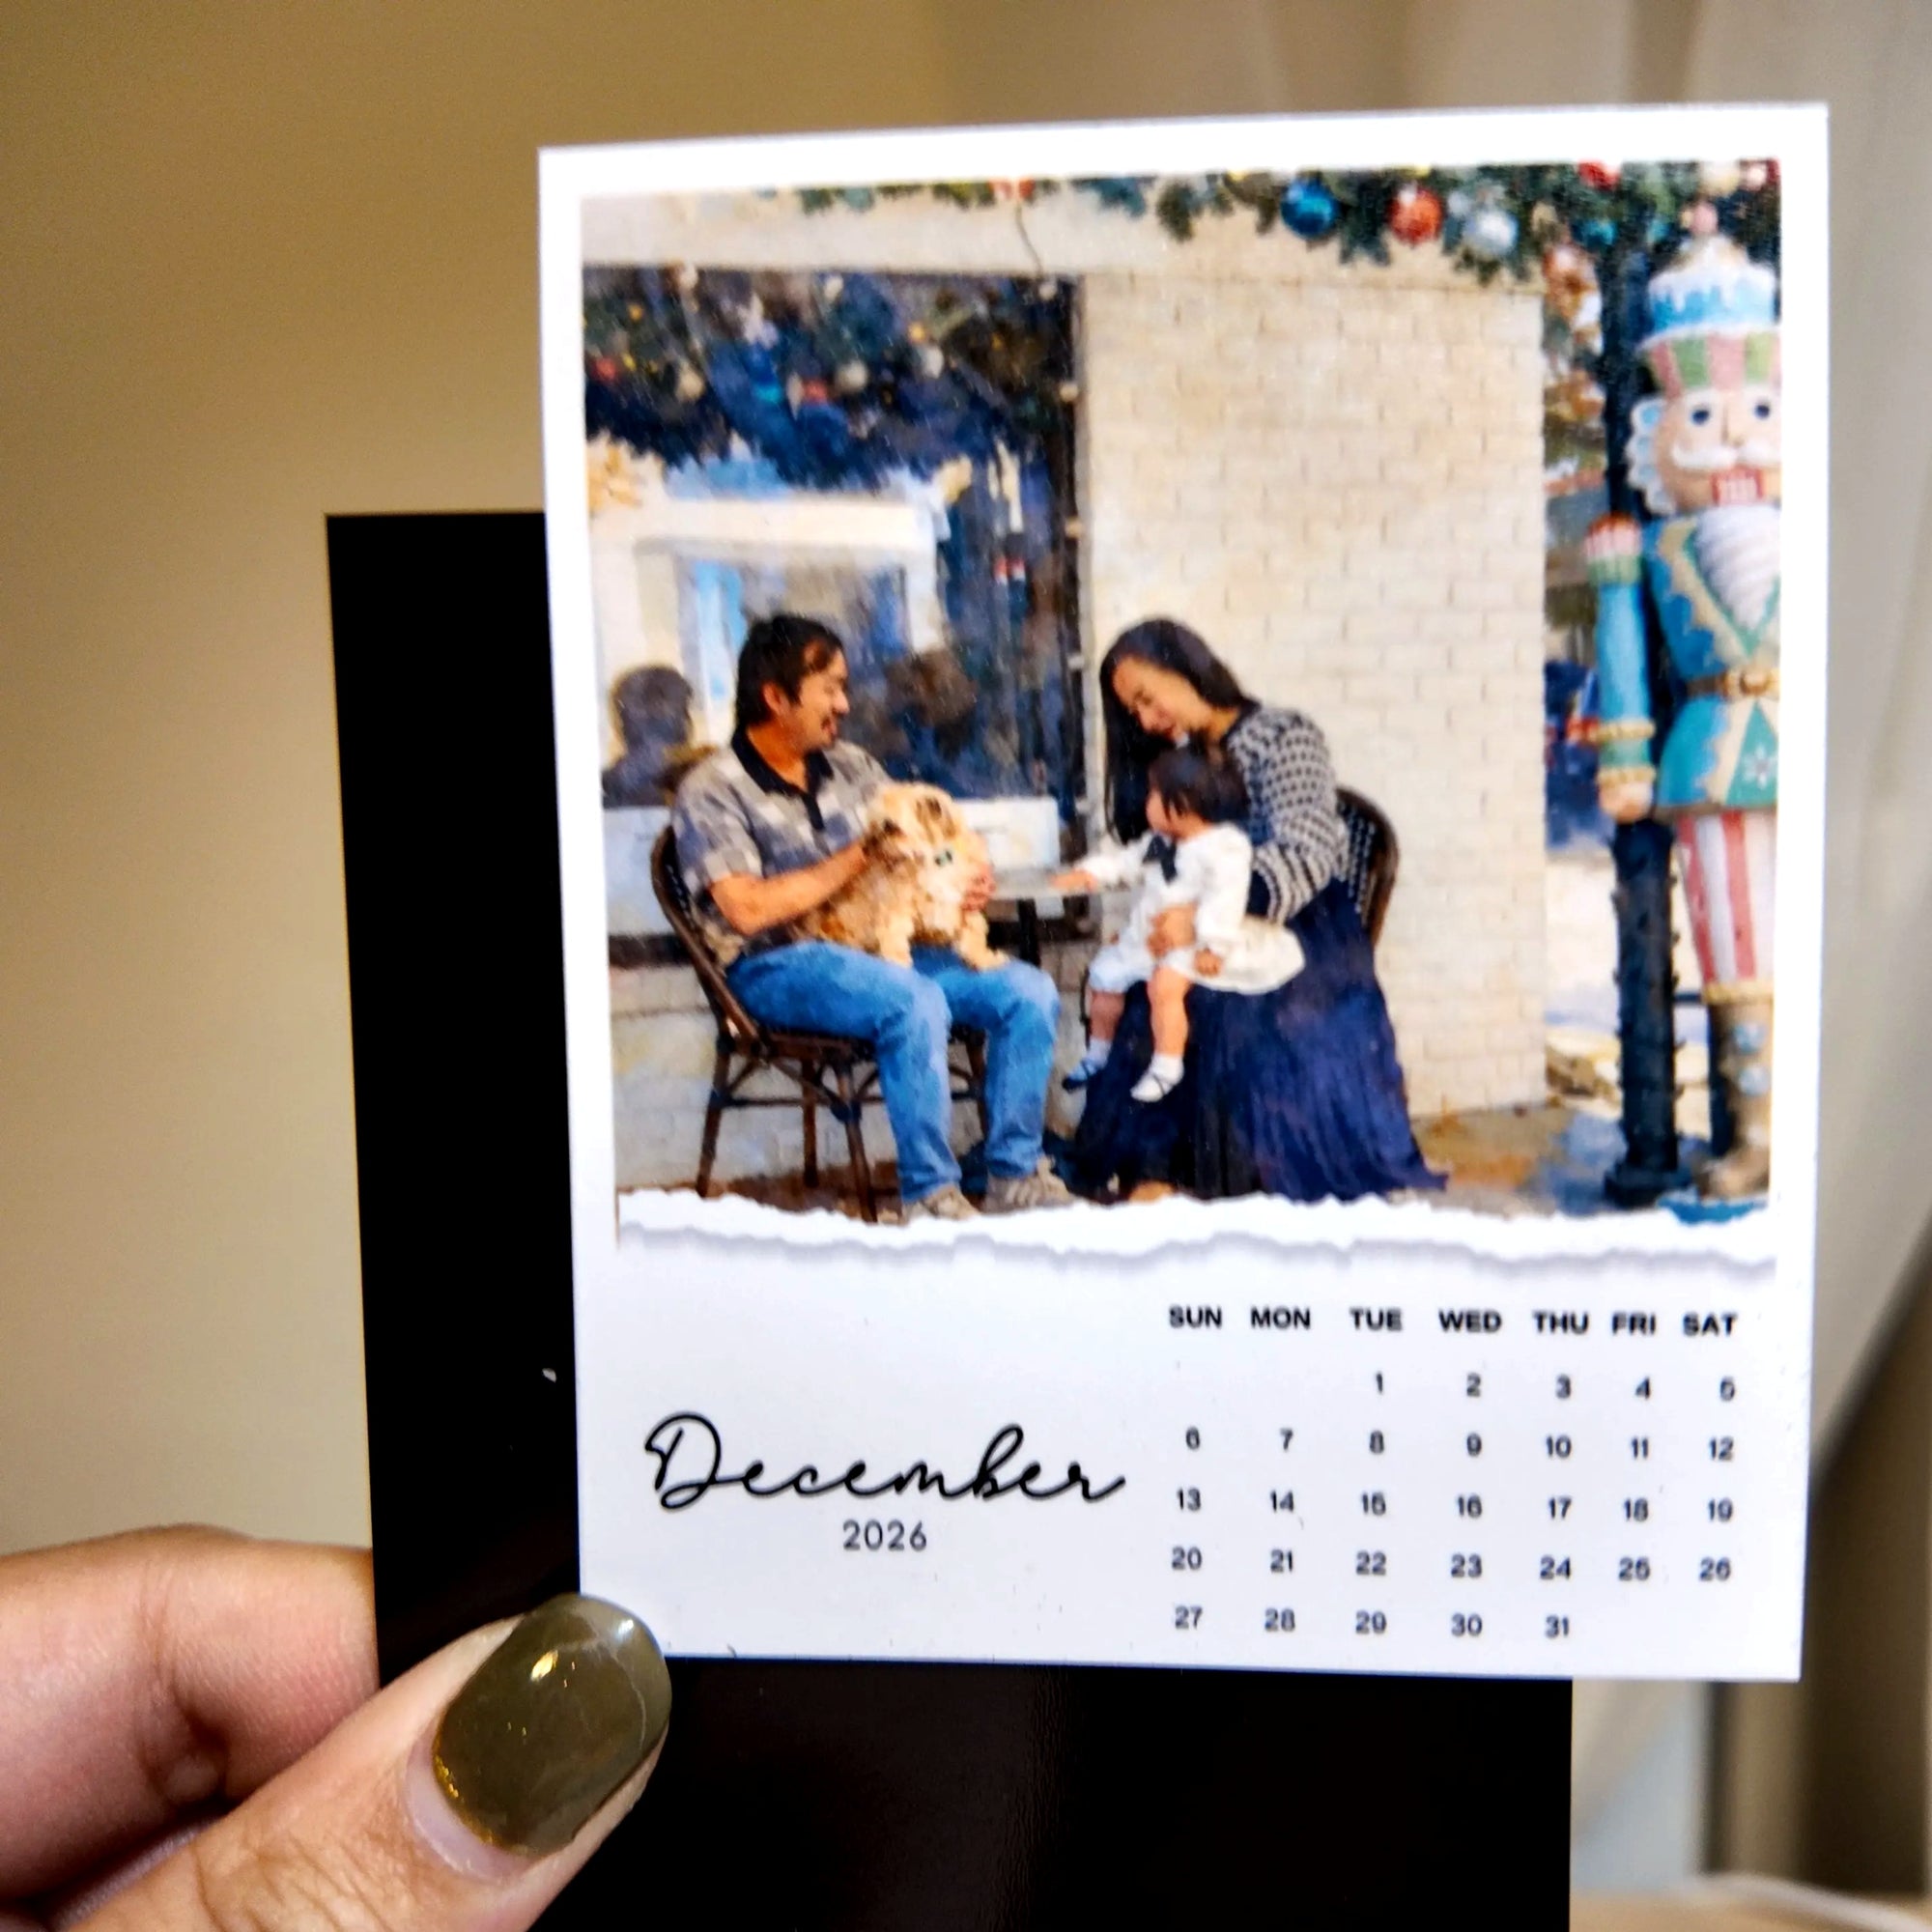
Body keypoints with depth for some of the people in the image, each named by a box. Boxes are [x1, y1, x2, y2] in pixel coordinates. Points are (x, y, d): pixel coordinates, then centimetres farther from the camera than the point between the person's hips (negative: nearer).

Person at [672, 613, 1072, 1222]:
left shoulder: (852, 766, 14)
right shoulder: (712, 791, -5)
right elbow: (748, 910, -16)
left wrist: (968, 880, -4)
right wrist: (856, 859, -9)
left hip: (886, 945, 7)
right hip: (778, 966, -6)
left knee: (1029, 990, -11)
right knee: (916, 1004, -34)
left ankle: (1013, 1175, -5)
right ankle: (928, 1194, -20)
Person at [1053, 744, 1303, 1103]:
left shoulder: (1226, 848, -22)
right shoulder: (1161, 842, 8)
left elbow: (1225, 899, -31)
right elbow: (1128, 862, 18)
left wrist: (1213, 946, -37)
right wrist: (1091, 871, 3)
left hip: (1192, 944, -9)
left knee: (1164, 982, -33)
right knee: (1105, 972, 12)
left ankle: (1166, 1068, -21)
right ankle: (1098, 1054, 31)